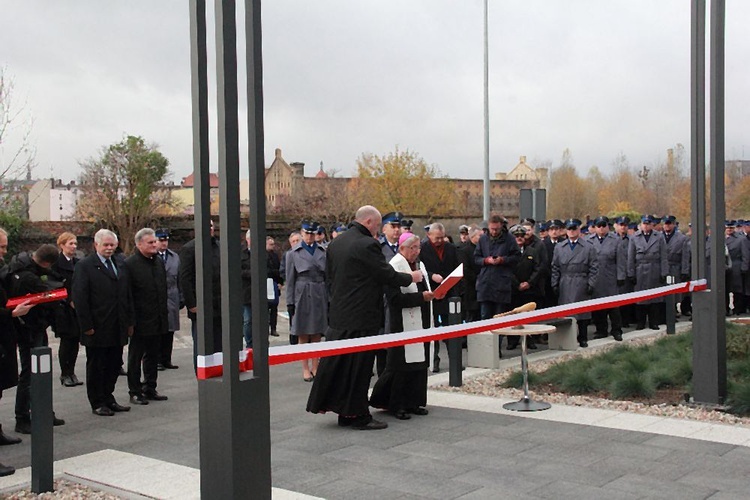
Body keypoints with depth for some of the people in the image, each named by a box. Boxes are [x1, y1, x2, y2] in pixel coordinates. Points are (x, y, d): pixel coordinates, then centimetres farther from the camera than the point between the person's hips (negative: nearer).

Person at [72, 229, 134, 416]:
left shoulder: (121, 264, 12)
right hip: (97, 329, -5)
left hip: (117, 328, 5)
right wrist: (86, 326, -14)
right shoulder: (85, 266, -6)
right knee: (96, 366, 6)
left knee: (114, 365, 10)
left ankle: (108, 398, 23)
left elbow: (127, 295, 15)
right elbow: (79, 298, -10)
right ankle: (98, 403, 16)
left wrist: (129, 322, 10)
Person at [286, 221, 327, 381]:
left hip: (320, 296, 2)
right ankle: (305, 369, 10)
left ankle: (315, 367, 15)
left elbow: (327, 276, 8)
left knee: (317, 335, 7)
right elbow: (290, 279, 1)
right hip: (303, 296, -2)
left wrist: (329, 298, 3)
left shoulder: (323, 252, 7)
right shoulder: (293, 253, 2)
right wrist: (290, 301, -4)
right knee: (303, 335, 4)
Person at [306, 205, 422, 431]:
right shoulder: (367, 245, -16)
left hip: (338, 314, 8)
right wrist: (411, 277, 4)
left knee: (334, 361, 14)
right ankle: (358, 416, 7)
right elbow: (388, 275, -12)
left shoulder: (335, 243, 9)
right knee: (359, 364, 0)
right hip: (361, 317, -8)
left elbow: (329, 277, 16)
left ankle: (323, 403, 21)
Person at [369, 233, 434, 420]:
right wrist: (421, 297, -21)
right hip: (403, 323, -8)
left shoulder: (419, 265, 15)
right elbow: (395, 298, -19)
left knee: (419, 362, 9)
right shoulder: (395, 267, -12)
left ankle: (413, 402, 18)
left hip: (420, 322, 8)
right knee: (401, 364, -4)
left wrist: (432, 293, 6)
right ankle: (396, 404, 8)